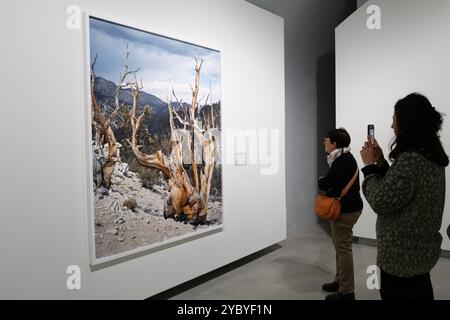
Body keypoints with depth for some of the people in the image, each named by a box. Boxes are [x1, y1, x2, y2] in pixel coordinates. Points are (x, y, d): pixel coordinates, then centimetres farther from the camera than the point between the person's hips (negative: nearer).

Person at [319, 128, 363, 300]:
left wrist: (321, 181, 1)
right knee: (340, 246, 18)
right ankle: (340, 281, 32)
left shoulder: (343, 160, -20)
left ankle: (347, 292, 6)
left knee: (343, 248, -4)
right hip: (344, 207, 11)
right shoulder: (343, 158, 13)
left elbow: (324, 184, -20)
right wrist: (326, 183, -4)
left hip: (346, 209, -11)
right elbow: (335, 182, 15)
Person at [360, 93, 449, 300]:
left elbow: (381, 202, -21)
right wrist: (381, 162, 4)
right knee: (420, 295, 22)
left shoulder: (410, 159, -25)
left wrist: (370, 165, -10)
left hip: (402, 256, -9)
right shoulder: (432, 157, 6)